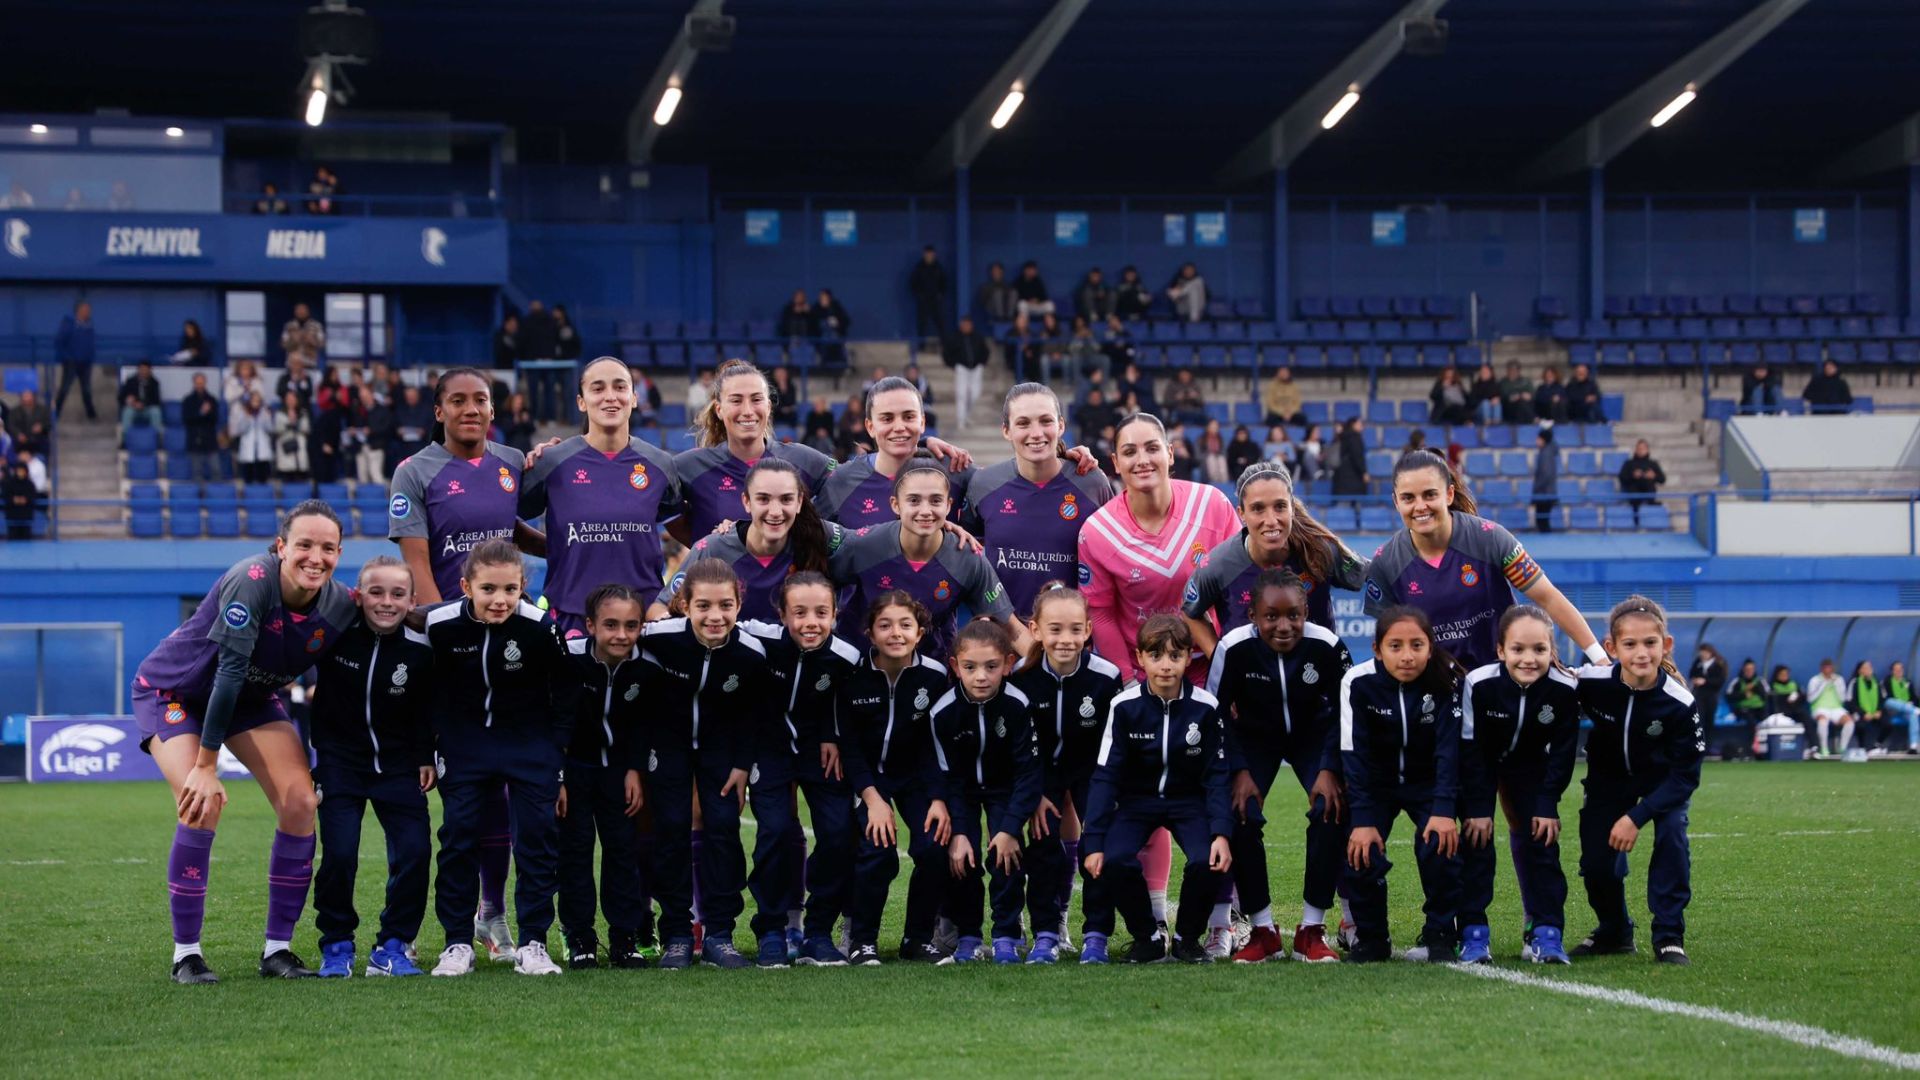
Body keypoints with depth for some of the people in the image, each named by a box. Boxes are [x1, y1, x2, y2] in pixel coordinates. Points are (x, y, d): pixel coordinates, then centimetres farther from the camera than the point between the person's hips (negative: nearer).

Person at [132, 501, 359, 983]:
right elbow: (229, 672, -34)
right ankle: (185, 954, -10)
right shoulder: (251, 581, -34)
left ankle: (278, 950, 2)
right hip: (172, 690, -6)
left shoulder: (342, 606, -17)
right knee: (202, 807, -24)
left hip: (251, 697, 6)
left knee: (301, 803, -10)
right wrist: (206, 765, -34)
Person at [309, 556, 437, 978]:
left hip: (397, 764, 1)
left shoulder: (421, 649, -9)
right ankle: (336, 946, 5)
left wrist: (425, 758, 1)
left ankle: (392, 947, 5)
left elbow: (425, 710, 5)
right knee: (339, 853, -12)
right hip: (340, 758, -1)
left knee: (415, 849, -9)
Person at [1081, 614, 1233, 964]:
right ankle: (1147, 938, -4)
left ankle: (1187, 938, 0)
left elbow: (1217, 776, -8)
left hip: (1188, 800, 0)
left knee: (1208, 862, -28)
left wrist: (1222, 834, -22)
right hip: (1137, 800, 0)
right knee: (1115, 860, -29)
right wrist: (1093, 842, -19)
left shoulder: (1206, 707, -14)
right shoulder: (1125, 706, -15)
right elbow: (1105, 775, -11)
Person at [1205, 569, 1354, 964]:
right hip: (1254, 736, 0)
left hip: (1313, 735, 0)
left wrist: (1330, 770, -21)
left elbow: (1344, 712, -12)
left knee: (1331, 810, -24)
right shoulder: (1233, 648, -28)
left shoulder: (1327, 646, -27)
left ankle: (1312, 928, -10)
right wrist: (1239, 772, -21)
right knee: (1240, 816, -22)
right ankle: (1263, 931, -7)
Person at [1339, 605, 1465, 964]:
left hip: (1428, 783, 0)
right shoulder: (1358, 683, -23)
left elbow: (1449, 748, -22)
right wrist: (1363, 820, -28)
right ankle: (1370, 939, 2)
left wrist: (1444, 810, -31)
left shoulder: (1446, 680, -23)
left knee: (1439, 846, -24)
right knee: (1360, 850, -19)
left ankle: (1440, 935, -5)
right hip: (1377, 783, 0)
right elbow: (1355, 755, -22)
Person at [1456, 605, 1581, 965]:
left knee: (1539, 837, -7)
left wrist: (1547, 804, -14)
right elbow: (1470, 750, -23)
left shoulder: (1565, 689, -28)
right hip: (1482, 764, -1)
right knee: (1476, 836, -11)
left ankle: (1546, 930, -2)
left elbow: (1562, 753, -14)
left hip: (1530, 766, 1)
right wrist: (1478, 807, -22)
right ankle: (1473, 931, -6)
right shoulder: (1478, 684, -33)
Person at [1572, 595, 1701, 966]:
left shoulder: (1680, 704, -32)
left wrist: (1636, 817, -31)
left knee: (1672, 831, -26)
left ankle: (1669, 936, -14)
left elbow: (1685, 777, -25)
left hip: (1664, 781, -2)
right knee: (1596, 861, -5)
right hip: (1609, 778, 2)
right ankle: (1614, 933, 24)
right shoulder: (1591, 682, -28)